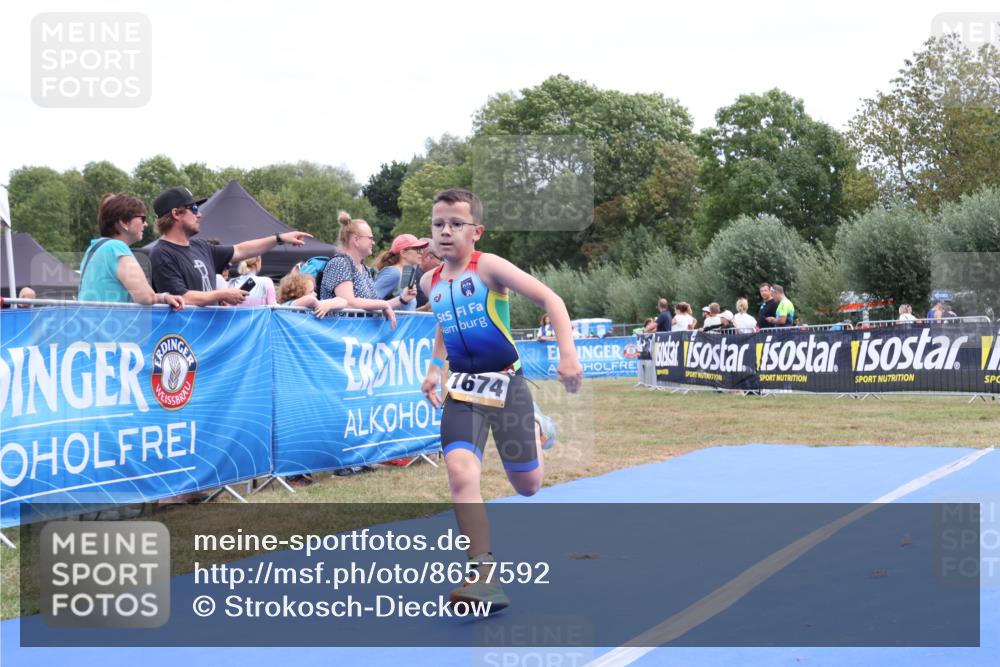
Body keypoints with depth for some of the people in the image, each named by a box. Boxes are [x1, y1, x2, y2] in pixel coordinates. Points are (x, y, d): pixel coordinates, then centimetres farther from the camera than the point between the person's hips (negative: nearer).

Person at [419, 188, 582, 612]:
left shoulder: (489, 267, -12)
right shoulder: (430, 283, 5)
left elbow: (549, 298, -16)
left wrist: (567, 353, -25)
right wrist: (434, 368, 14)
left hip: (505, 382, -3)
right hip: (462, 389, 3)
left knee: (528, 487, 9)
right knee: (460, 472, -22)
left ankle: (537, 430, 43)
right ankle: (484, 574, -20)